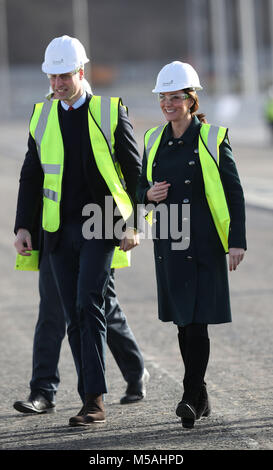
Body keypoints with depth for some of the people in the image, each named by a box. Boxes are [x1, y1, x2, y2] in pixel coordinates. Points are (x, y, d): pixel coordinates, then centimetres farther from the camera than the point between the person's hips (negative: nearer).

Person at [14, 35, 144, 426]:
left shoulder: (111, 112, -3)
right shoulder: (42, 116, 8)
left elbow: (134, 172, 0)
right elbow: (31, 177, 12)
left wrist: (133, 225, -5)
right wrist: (23, 227, 4)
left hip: (101, 227, -4)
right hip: (60, 231, 4)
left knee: (89, 306, -15)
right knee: (74, 317, 6)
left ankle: (95, 401, -14)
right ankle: (91, 400, 13)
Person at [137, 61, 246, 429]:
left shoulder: (212, 139, -4)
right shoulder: (155, 140, 10)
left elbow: (234, 192, -4)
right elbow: (142, 187, 19)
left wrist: (238, 241, -10)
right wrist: (149, 194, -6)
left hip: (204, 244, -5)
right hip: (169, 244, 5)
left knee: (197, 321, -11)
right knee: (182, 321, 10)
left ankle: (192, 395, -6)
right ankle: (201, 399, 20)